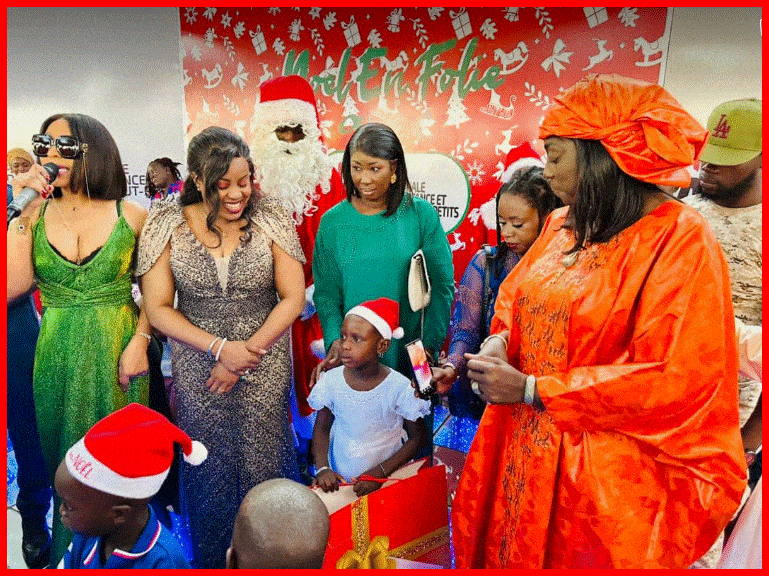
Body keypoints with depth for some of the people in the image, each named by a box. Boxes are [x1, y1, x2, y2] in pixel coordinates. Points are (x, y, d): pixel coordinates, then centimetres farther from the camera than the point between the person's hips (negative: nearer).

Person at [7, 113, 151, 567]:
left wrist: (140, 341, -12)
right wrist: (22, 213, -13)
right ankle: (69, 552, 39)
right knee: (65, 461, 16)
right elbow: (12, 288, -12)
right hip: (57, 357, 2)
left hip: (116, 354, -2)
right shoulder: (35, 215, 2)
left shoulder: (131, 216, -4)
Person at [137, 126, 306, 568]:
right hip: (197, 369, 1)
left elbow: (293, 297, -6)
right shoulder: (169, 225, -5)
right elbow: (158, 308, -4)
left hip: (266, 366, 0)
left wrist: (246, 353, -12)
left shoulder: (270, 218, -6)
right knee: (210, 464, 13)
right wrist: (220, 347, -15)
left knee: (263, 463, 9)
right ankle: (213, 557, 39)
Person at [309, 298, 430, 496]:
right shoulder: (331, 380, -5)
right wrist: (323, 469, -8)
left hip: (388, 480, -2)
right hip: (339, 481, 2)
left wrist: (379, 472, -12)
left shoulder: (399, 387, -14)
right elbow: (321, 428, 7)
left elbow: (418, 437, -5)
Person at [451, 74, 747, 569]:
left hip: (608, 479, -6)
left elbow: (674, 379, -21)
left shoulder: (681, 240, -16)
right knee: (507, 554, 18)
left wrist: (531, 389, -20)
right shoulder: (561, 226, 5)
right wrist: (502, 341, -7)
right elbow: (516, 298, 17)